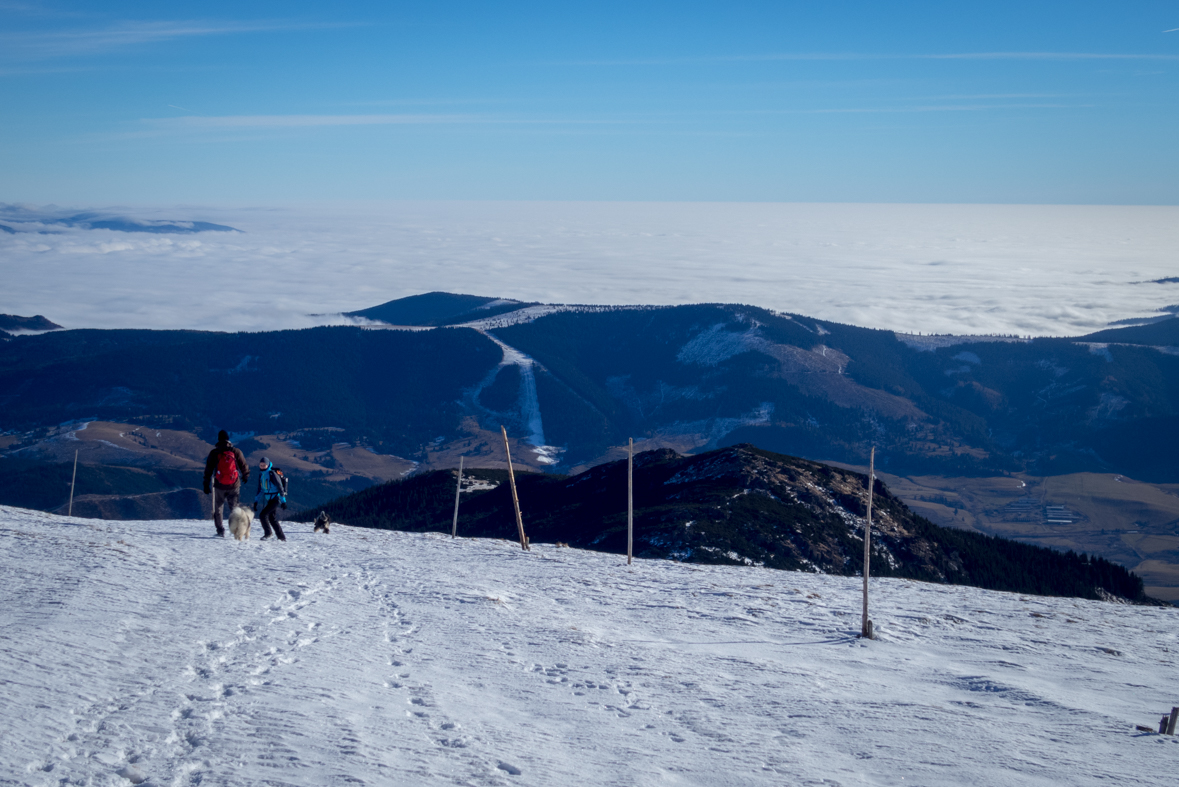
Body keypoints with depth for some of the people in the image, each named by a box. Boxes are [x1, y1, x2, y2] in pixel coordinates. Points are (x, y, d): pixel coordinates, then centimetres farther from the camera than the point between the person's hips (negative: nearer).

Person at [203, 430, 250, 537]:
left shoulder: (214, 453, -2)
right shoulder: (236, 451, -3)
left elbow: (208, 470, 2)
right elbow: (244, 466, 5)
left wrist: (206, 484, 9)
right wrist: (245, 477, 24)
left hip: (219, 486, 0)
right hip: (234, 486, 0)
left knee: (217, 508, 15)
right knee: (235, 508, 9)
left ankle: (220, 531, 9)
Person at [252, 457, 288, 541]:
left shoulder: (272, 474, -14)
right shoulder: (261, 474, 9)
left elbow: (280, 487, -14)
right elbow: (260, 489, 17)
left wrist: (283, 501, -15)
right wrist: (256, 501, 14)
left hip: (275, 499, -8)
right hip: (267, 500, 8)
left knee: (263, 515, -16)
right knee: (271, 517, 12)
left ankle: (268, 532, -1)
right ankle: (281, 537, 20)